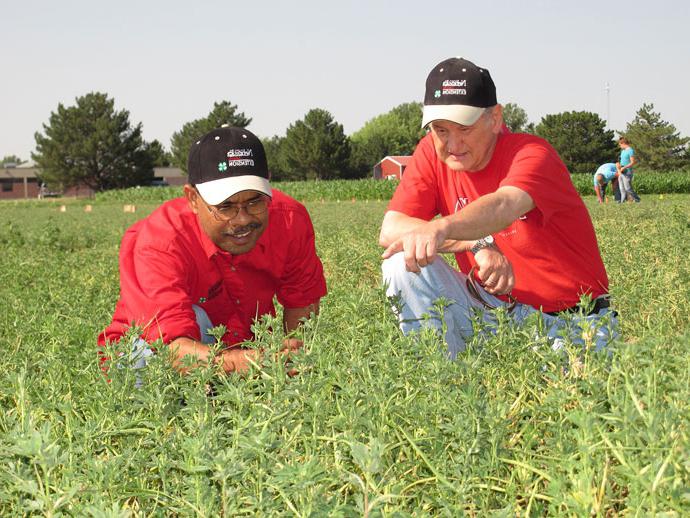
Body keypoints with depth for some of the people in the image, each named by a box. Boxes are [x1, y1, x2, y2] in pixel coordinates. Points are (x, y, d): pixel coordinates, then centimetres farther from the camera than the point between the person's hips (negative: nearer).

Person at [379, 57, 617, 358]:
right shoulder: (432, 152, -3)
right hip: (489, 310, 4)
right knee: (403, 265, -18)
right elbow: (389, 230, -14)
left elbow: (504, 205, -40)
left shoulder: (531, 153, -17)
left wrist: (442, 228, -61)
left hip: (570, 322, -4)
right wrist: (478, 244, -28)